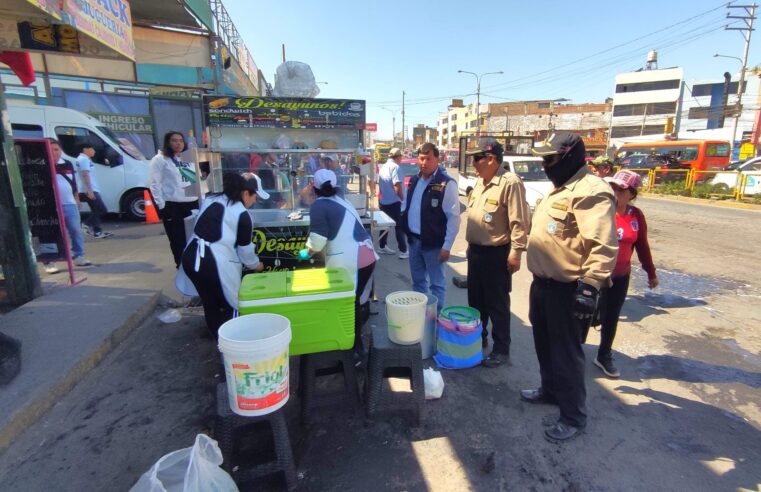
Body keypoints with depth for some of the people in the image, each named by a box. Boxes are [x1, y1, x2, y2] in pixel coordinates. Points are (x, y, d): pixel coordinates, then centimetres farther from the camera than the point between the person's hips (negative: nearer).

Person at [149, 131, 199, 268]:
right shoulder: (160, 159, -1)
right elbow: (154, 184, -7)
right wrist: (161, 205, -13)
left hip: (192, 203, 5)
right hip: (172, 205, -5)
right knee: (178, 240, 3)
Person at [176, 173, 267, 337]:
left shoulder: (211, 199, 12)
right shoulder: (242, 214, -7)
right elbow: (245, 249, 1)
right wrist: (256, 264, 20)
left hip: (191, 257, 7)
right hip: (214, 263, -7)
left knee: (209, 304, 21)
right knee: (227, 306, 12)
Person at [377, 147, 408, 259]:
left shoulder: (383, 167, 12)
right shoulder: (395, 167, -15)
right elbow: (397, 186, -22)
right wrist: (402, 198, -11)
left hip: (383, 201, 9)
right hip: (394, 202, -9)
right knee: (400, 227, -6)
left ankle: (382, 246, 25)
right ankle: (403, 251, -6)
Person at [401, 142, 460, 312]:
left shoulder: (446, 184, -14)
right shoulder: (414, 181, 8)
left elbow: (454, 217, -15)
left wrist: (446, 246, -17)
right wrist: (406, 232, 12)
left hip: (433, 243, -7)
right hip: (414, 240, 7)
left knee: (436, 283, 7)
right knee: (417, 281, 19)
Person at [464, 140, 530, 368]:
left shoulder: (510, 183, -17)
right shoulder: (480, 182, 11)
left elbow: (519, 222, -19)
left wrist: (516, 252, -20)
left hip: (496, 254, -8)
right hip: (475, 250, 9)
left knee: (497, 304, 4)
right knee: (475, 299, 19)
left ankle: (501, 348, 19)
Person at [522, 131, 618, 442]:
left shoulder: (590, 191, -19)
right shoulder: (559, 188, 15)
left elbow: (603, 245, -27)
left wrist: (590, 285, -30)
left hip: (567, 289, -10)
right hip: (543, 283, 10)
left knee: (566, 352, 3)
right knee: (545, 343, 23)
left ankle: (573, 416, 21)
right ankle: (550, 390, 43)